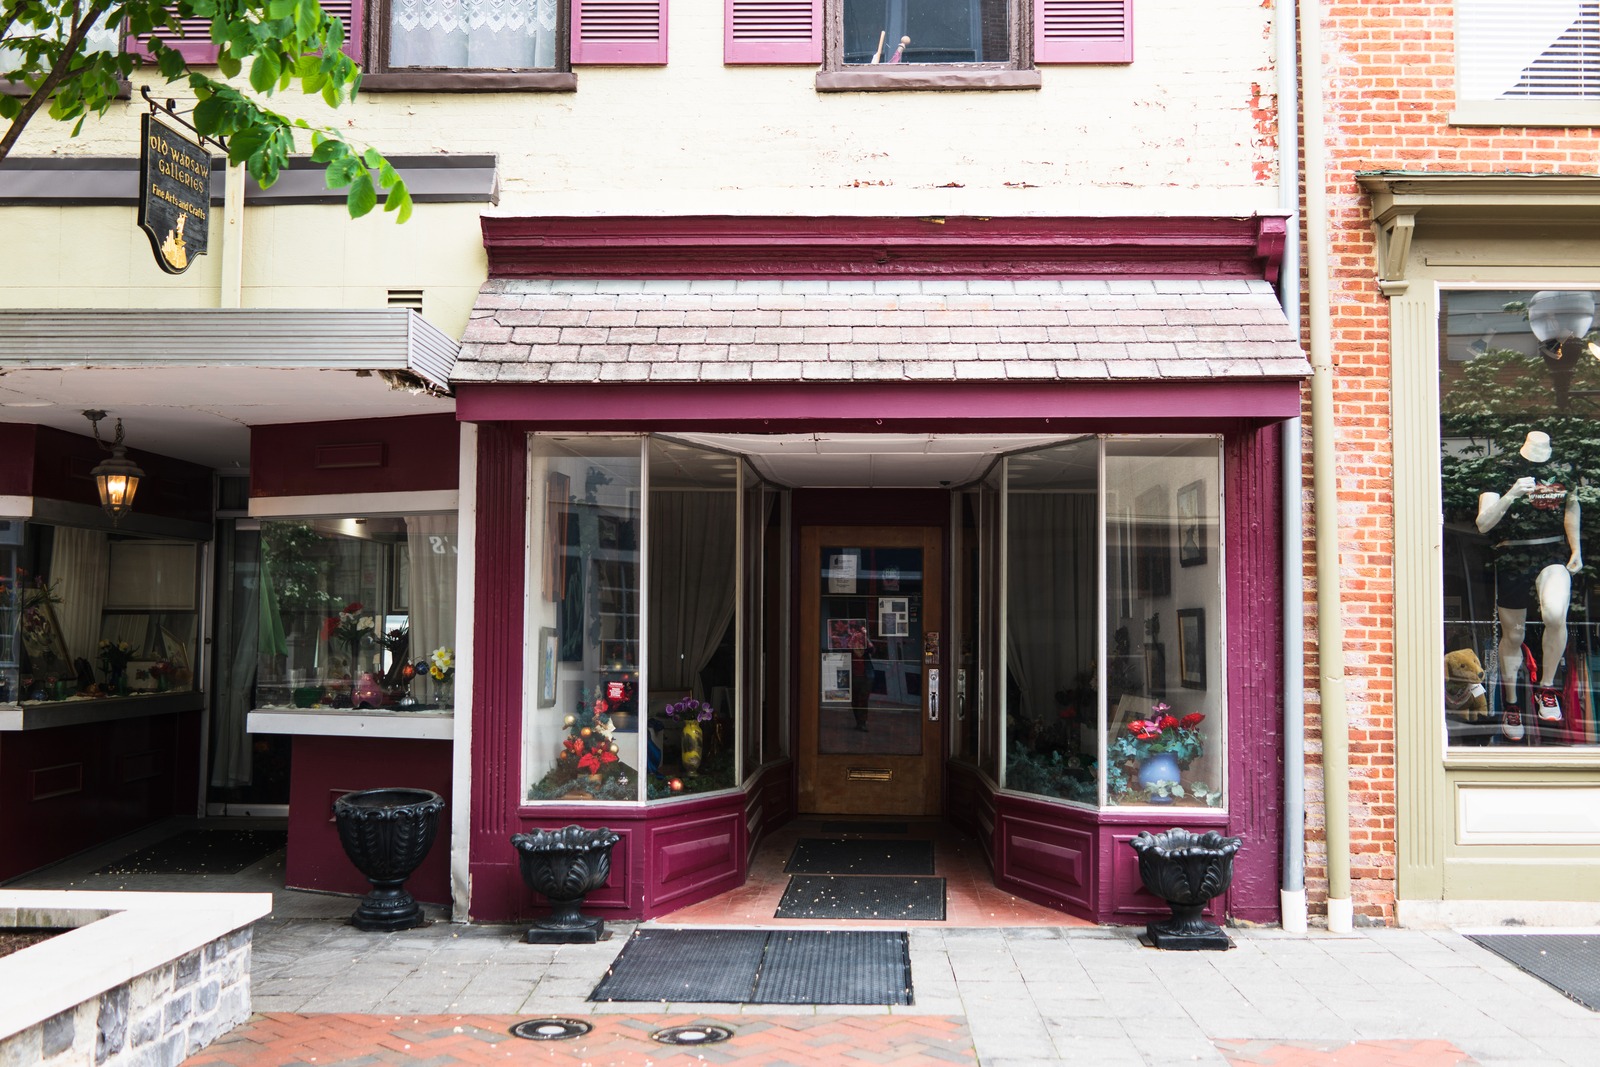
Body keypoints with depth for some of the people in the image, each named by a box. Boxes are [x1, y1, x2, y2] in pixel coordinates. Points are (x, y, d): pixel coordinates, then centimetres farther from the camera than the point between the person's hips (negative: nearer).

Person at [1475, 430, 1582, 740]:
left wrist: (1576, 549, 16)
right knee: (1513, 636, 10)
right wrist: (1511, 494, -29)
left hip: (1554, 555, 0)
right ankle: (1511, 705, 30)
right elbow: (1483, 524, -15)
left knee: (1555, 614, -30)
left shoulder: (1563, 472, 1)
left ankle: (1546, 687, -10)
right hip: (1511, 561, 0)